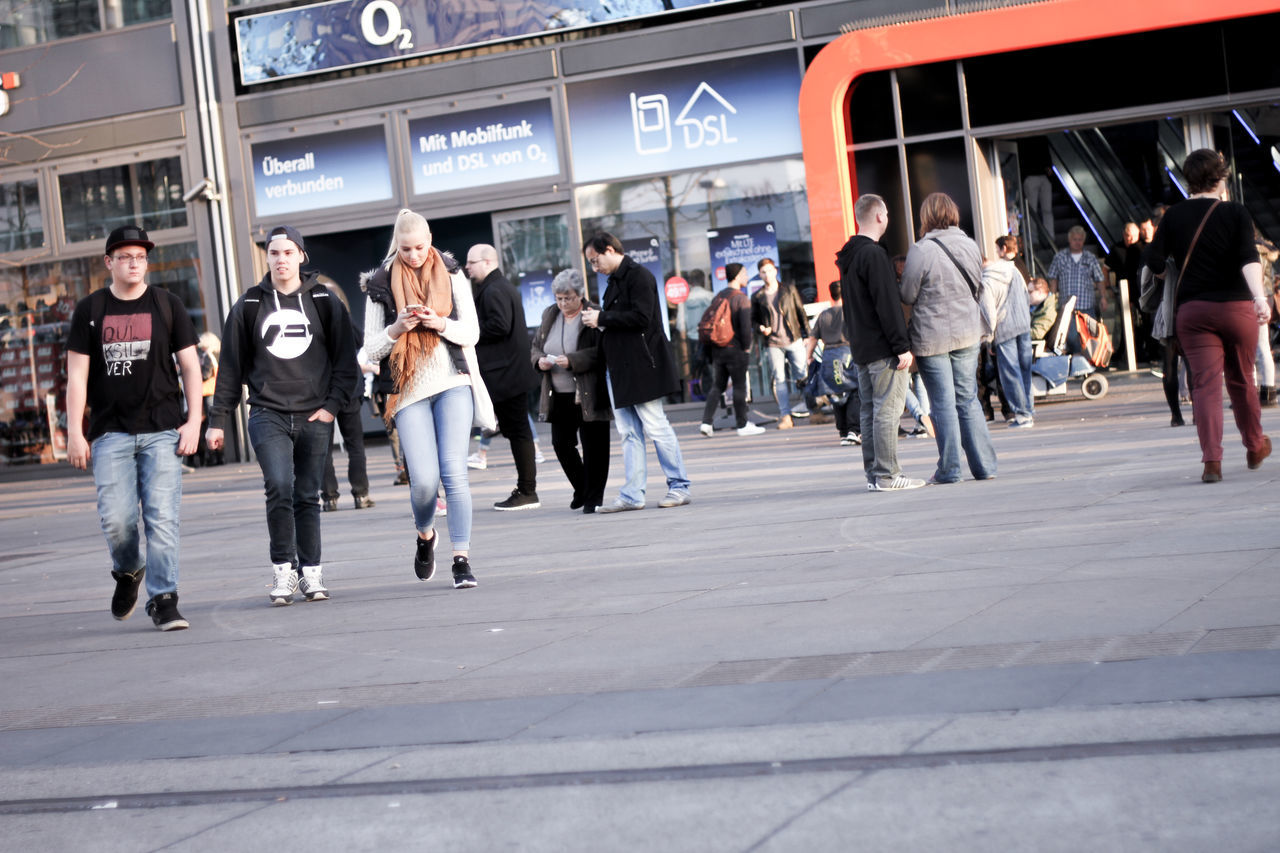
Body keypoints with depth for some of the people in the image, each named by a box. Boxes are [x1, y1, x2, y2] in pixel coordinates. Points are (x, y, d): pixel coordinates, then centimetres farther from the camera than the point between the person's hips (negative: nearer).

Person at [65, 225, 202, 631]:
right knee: (116, 518, -6)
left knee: (162, 517, -8)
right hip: (110, 433, 0)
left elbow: (190, 366, 8)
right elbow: (77, 375, 7)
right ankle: (128, 571, 24)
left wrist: (193, 421, -2)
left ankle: (163, 600, -4)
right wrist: (74, 433, 0)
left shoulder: (167, 305, 8)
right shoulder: (90, 310, 8)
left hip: (162, 430, 0)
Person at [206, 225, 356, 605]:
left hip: (314, 416, 1)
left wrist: (332, 405, -3)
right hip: (268, 414, -1)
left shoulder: (324, 302, 7)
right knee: (279, 486, -18)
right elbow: (231, 367, 10)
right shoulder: (248, 306, 7)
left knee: (308, 496, 4)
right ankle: (282, 570, -9)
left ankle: (311, 573, 14)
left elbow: (345, 359, 9)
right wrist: (217, 420, 7)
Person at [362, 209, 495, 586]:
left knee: (454, 471, -10)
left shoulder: (451, 274, 8)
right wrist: (397, 328, -13)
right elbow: (372, 348, 6)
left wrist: (441, 323, -14)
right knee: (424, 480, -9)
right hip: (409, 389, 0)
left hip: (453, 383, 0)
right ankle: (424, 535, 22)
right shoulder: (381, 284, 5)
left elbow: (472, 331, 5)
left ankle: (462, 560, -5)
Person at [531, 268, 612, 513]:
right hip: (559, 396, 6)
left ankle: (593, 497, 9)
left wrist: (572, 361, -25)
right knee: (561, 443, 7)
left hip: (588, 395, -6)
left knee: (593, 447, -1)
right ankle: (582, 490, 26)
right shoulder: (550, 315, 11)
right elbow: (535, 347, 18)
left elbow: (601, 353, -16)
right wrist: (539, 361, -4)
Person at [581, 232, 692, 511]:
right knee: (628, 432, 6)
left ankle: (680, 487, 3)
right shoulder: (614, 281, 19)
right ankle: (632, 495, 6)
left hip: (641, 366, -9)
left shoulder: (639, 276, -9)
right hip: (619, 368, 9)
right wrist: (597, 319, 4)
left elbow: (641, 317, -20)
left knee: (656, 427, -5)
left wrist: (602, 318, -14)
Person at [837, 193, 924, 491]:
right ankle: (886, 475, -7)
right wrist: (902, 347, -17)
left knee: (870, 411, 11)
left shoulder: (848, 256, 16)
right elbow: (887, 304, -18)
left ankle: (873, 473, 13)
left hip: (861, 349, 9)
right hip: (882, 348, -9)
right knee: (887, 410, -7)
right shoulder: (873, 254, -14)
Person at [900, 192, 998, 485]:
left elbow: (907, 296, -8)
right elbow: (979, 289, 12)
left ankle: (949, 469, 5)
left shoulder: (921, 251, -15)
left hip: (932, 337, -5)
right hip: (968, 332, 5)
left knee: (943, 404, 1)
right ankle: (984, 466, 11)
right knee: (968, 399, 12)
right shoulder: (969, 246, 2)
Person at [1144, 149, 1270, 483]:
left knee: (1205, 383, -4)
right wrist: (1259, 297, -29)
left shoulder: (1174, 216, 1)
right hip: (1236, 306, 0)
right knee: (1241, 380, 17)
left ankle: (1211, 459, -19)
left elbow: (1154, 262, -4)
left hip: (1192, 310, 1)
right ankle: (1255, 447, 35)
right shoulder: (1236, 212, -4)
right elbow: (1248, 257, -18)